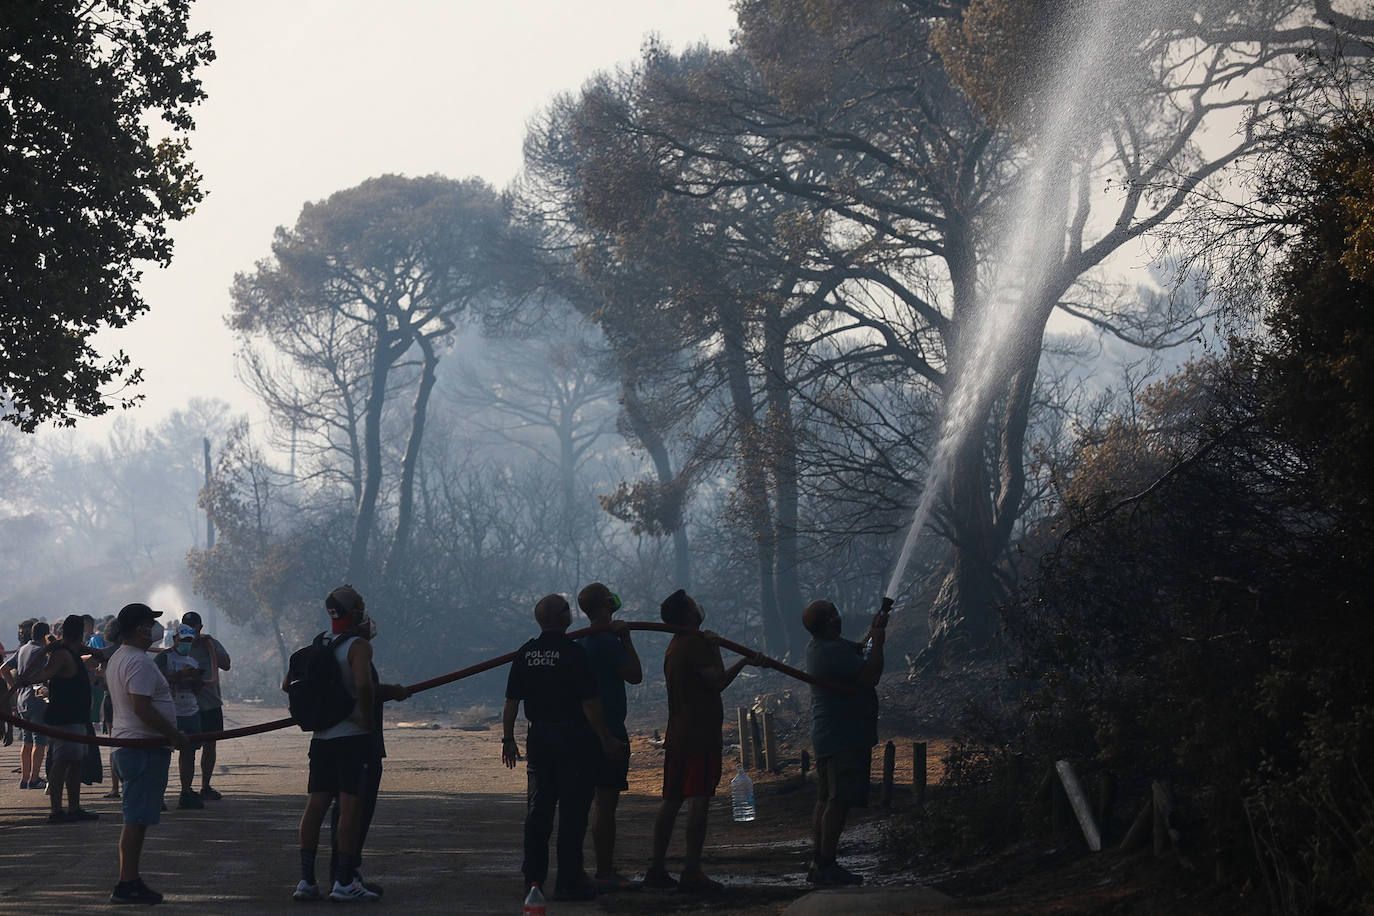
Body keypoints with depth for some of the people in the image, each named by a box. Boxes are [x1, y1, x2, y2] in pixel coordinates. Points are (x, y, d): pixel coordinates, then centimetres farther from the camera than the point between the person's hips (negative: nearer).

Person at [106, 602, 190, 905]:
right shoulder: (139, 662, -17)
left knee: (136, 817, 15)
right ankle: (127, 885, -8)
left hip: (125, 744, 11)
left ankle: (130, 880, 19)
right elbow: (141, 707, -24)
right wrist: (174, 734, -18)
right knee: (136, 818, -9)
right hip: (145, 749, -11)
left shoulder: (116, 659, 17)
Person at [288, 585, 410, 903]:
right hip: (355, 738, -7)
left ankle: (306, 880, 7)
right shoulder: (358, 646, -10)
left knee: (316, 806, 6)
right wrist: (370, 721, -13)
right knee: (352, 808, -5)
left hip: (322, 739, 8)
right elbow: (363, 685, -26)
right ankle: (344, 882, -5)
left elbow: (289, 683, 18)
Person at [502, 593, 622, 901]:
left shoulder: (525, 654, 5)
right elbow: (590, 703, -14)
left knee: (538, 810, 12)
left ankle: (533, 879, 16)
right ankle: (568, 881, -1)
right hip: (573, 739, -6)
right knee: (572, 810, -1)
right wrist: (607, 740, -7)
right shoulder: (574, 653, -12)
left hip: (538, 738, 6)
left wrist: (508, 739, 17)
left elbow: (511, 702, 7)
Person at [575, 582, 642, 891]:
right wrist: (626, 639, -4)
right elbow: (635, 675, -12)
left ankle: (606, 869, 22)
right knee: (606, 804, -7)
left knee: (604, 804, 16)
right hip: (609, 732, -10)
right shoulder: (607, 642, -17)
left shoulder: (582, 642, 12)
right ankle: (604, 874, -5)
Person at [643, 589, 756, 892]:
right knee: (698, 801, -9)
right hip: (700, 735, -9)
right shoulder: (696, 642, -12)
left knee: (672, 800, 11)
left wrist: (743, 662, 28)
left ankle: (657, 868, 13)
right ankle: (692, 873, -13)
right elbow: (716, 681, -17)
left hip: (676, 736, 9)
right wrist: (715, 646, -5)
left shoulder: (674, 647, 19)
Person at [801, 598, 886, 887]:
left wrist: (872, 632, 16)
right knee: (839, 801, -9)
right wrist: (878, 643, -12)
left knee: (826, 799, 12)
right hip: (845, 738, -11)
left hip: (826, 736, 11)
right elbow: (869, 677, -22)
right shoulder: (834, 651, -21)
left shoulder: (817, 646, 12)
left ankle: (818, 862, 15)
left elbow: (855, 650, 27)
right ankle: (826, 866, -9)